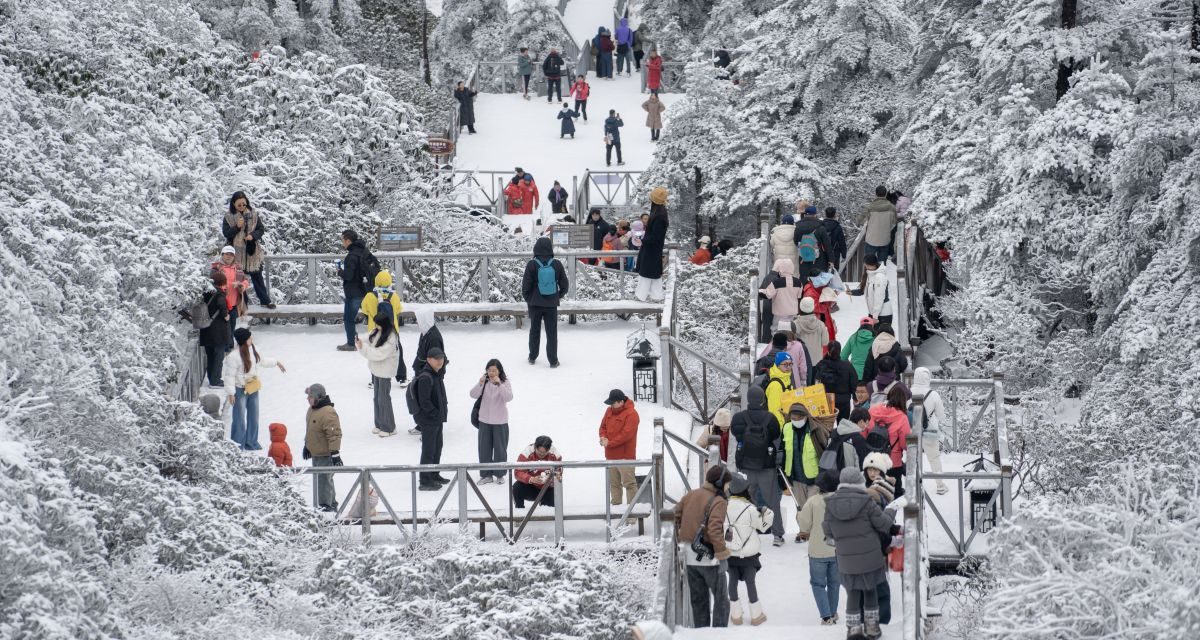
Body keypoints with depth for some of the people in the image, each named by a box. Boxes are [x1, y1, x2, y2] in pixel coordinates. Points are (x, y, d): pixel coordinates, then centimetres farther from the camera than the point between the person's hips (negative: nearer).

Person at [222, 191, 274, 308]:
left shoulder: (253, 214, 2)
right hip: (237, 253, -1)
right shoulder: (228, 217, -3)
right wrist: (237, 227, -22)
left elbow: (261, 229, 3)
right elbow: (226, 233, -6)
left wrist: (253, 235, -16)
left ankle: (265, 300, 15)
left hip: (252, 252, 1)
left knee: (257, 277, 8)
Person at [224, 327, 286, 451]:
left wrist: (276, 362, 28)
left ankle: (251, 443, 33)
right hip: (240, 390, -8)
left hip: (253, 389, 8)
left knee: (253, 417, 18)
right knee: (239, 419, -4)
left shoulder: (252, 349, -1)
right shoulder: (233, 356, -26)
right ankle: (237, 446, 7)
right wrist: (230, 393, -21)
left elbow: (261, 361, 20)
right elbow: (229, 376, -21)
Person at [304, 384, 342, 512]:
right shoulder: (312, 409, 7)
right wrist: (307, 445, 26)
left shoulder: (328, 413, -25)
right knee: (318, 479, 18)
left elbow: (334, 434, -25)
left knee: (324, 479, -6)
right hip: (316, 453, 10)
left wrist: (335, 453, -25)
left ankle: (326, 506, 0)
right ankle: (331, 504, 29)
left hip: (326, 454, -10)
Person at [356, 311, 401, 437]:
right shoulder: (376, 332, 1)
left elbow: (380, 353, -27)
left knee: (384, 398, -1)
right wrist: (360, 343, -16)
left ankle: (389, 428, 11)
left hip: (385, 371, -9)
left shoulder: (391, 337, -24)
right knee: (377, 397, 17)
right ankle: (379, 424, 30)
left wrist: (363, 347, -26)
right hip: (376, 368, 9)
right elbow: (369, 342, 6)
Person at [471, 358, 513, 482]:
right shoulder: (484, 382, -2)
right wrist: (480, 384, -26)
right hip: (484, 421, 3)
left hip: (500, 422, -3)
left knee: (500, 448, 7)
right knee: (484, 449, 8)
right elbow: (473, 395, -10)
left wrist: (499, 384, -32)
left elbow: (509, 397, -22)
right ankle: (486, 474, 19)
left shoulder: (505, 383, -8)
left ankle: (499, 474, 20)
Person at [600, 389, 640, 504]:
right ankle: (615, 504, 18)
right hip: (611, 456, 8)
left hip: (625, 456, -8)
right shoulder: (609, 411, 11)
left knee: (629, 483, -7)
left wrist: (609, 443, -18)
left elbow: (626, 434, -21)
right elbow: (603, 426, 18)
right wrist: (603, 437, -4)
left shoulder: (631, 414, -14)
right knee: (613, 483, 12)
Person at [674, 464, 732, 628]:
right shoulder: (718, 502, -17)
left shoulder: (690, 495, 5)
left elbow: (675, 517, 12)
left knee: (698, 599, 17)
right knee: (721, 599, 7)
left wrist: (679, 539, 22)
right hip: (709, 558, -7)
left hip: (689, 556, 7)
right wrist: (721, 551, -19)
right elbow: (714, 529, -27)